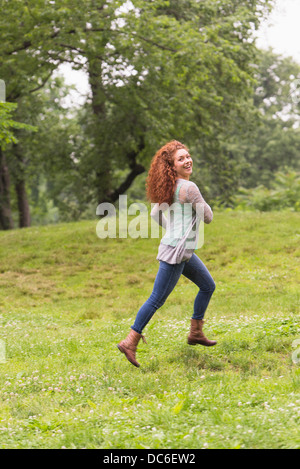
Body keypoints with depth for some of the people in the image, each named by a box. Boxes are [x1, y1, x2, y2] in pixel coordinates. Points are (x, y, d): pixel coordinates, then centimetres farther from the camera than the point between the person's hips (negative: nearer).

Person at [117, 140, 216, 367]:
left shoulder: (170, 187, 10)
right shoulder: (189, 188, -18)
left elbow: (155, 214, 19)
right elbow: (208, 217, -10)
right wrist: (198, 202, 8)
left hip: (183, 250, 10)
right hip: (176, 251, -10)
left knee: (208, 286, 20)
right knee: (157, 299, -6)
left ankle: (196, 333, 29)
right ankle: (130, 342, -1)